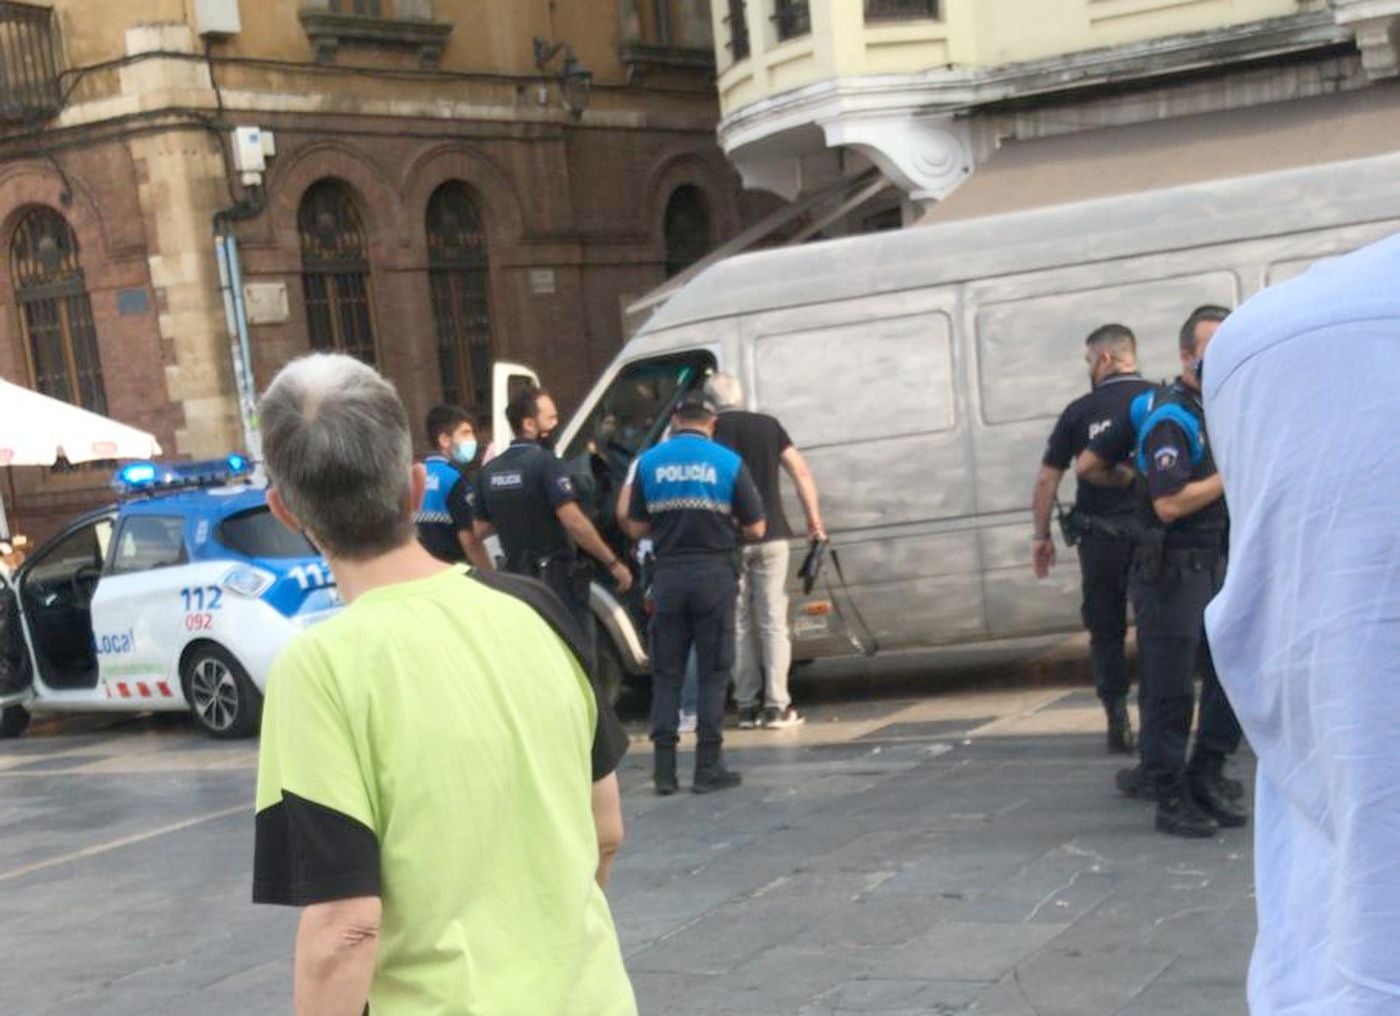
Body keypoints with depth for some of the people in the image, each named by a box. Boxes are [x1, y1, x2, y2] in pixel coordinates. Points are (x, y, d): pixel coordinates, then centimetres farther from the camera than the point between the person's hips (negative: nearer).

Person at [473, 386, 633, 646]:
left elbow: (479, 531, 10)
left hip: (517, 577, 7)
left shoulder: (491, 469, 7)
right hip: (556, 576, -7)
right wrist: (613, 563, -17)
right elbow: (573, 521, -22)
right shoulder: (545, 462, -14)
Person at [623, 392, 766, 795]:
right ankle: (708, 767, 4)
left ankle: (664, 768, 7)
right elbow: (755, 528, -2)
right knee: (713, 673, 5)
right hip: (715, 574, -2)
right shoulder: (728, 462, -3)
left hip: (668, 576, 2)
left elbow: (636, 528, 4)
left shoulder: (650, 462, 2)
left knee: (666, 673, 10)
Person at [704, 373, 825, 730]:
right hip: (770, 534, 1)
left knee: (739, 623, 8)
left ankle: (747, 706, 8)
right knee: (773, 620, 4)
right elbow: (800, 471, 2)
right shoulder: (768, 425, 8)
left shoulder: (711, 432, 1)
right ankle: (776, 705, -1)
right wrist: (814, 520, 6)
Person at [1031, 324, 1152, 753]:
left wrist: (1041, 535, 12)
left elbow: (1046, 480, 3)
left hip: (1101, 538, 0)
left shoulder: (1080, 412, 2)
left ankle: (1118, 721, 6)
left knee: (1106, 632, 12)